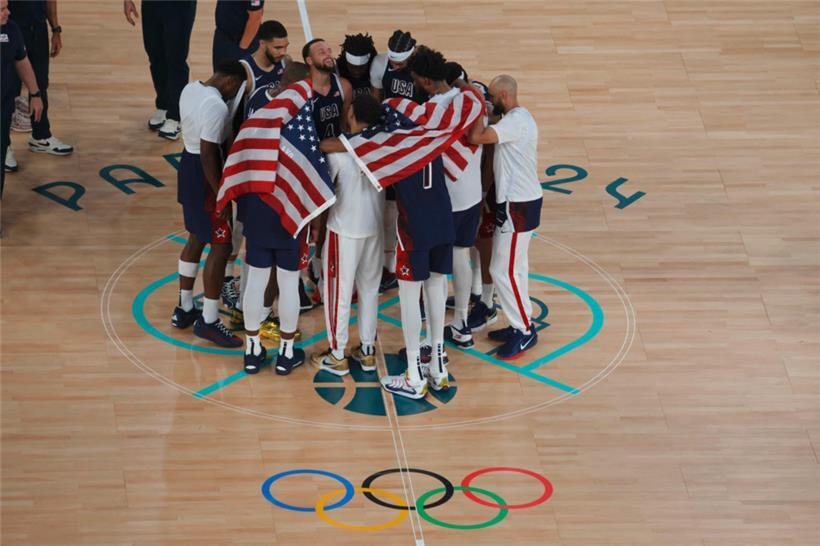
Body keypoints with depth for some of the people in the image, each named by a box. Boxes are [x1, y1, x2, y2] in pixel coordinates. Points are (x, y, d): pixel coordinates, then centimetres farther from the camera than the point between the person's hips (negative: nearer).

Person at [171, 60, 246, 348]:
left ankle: (184, 309, 32)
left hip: (188, 163, 10)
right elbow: (208, 154, -26)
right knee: (221, 246, 0)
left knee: (196, 237, 22)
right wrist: (219, 194, -20)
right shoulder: (216, 106, -25)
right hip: (205, 175, -10)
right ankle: (208, 320, 6)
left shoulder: (190, 89, 4)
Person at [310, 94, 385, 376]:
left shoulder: (338, 149, -17)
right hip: (375, 228, 5)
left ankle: (337, 356, 12)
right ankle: (367, 351, 23)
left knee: (339, 293, 6)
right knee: (370, 290, 16)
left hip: (344, 231, -5)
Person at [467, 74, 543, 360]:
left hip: (518, 206, -10)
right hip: (518, 200, 10)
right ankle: (520, 325, 25)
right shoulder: (517, 117, 11)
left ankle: (524, 331, 4)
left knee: (503, 270, -4)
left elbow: (476, 137, -31)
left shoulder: (516, 121, -21)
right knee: (514, 267, 17)